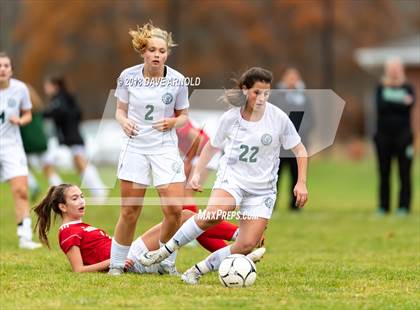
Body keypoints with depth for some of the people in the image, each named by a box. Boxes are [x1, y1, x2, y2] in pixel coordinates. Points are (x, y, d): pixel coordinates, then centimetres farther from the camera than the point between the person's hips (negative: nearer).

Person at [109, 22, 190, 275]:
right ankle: (116, 264, 15)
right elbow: (121, 110, 10)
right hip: (135, 147, 0)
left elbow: (183, 116, 7)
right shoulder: (128, 76, -4)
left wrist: (173, 122, -14)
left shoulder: (177, 80, -5)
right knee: (129, 212, 1)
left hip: (165, 148, 0)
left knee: (174, 209, -10)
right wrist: (124, 122, -11)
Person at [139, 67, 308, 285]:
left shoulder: (278, 118, -7)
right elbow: (212, 146, 15)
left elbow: (299, 150, 4)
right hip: (232, 177, -1)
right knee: (213, 214, -33)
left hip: (262, 189, 1)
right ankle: (165, 251, -19)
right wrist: (197, 173, 6)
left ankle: (199, 269, 2)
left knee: (247, 245, -14)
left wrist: (301, 183, -3)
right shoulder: (230, 118, -3)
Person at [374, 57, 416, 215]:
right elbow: (380, 106, -6)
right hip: (384, 135, 1)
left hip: (403, 135, -1)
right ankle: (383, 206, 8)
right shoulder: (381, 88, 11)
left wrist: (390, 104, -16)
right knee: (384, 173, 3)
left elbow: (410, 104, -11)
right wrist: (400, 103, -10)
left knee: (404, 172, -4)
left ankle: (404, 206, -2)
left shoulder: (407, 88, 8)